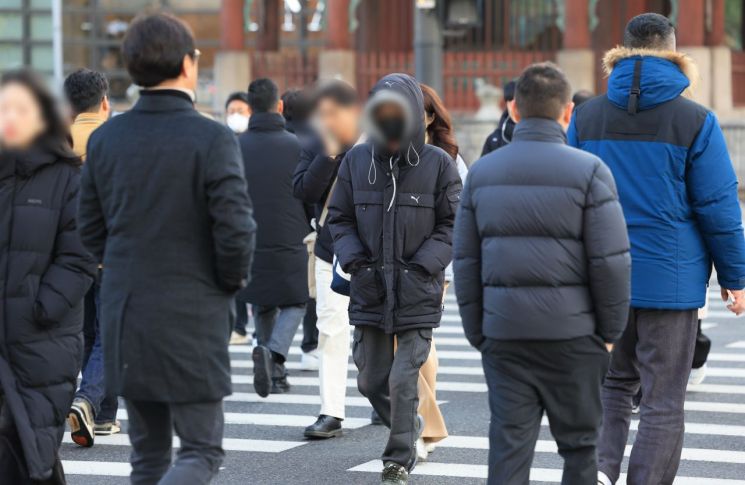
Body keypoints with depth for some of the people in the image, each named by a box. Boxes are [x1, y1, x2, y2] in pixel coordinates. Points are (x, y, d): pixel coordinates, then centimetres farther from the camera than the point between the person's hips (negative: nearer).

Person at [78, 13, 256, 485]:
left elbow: (90, 227, 9)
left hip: (125, 316, 5)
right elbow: (235, 231, -17)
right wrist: (231, 283, 2)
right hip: (193, 321, -5)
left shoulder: (106, 139, 2)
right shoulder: (213, 139, -14)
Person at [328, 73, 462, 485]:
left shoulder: (438, 164, -4)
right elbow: (339, 218, 11)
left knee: (403, 381, -7)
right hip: (369, 291, 4)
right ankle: (409, 427, 37)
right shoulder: (356, 161, 4)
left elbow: (452, 225, 0)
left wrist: (422, 266, -10)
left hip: (417, 294, -3)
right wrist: (355, 261, -4)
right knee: (371, 381, 10)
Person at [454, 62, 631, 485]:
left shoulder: (482, 172, 6)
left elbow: (466, 263, 8)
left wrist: (478, 334, 14)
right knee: (579, 445, 9)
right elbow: (611, 260, -10)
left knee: (509, 446, 4)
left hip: (504, 333, 3)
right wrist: (611, 331, 2)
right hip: (572, 331, -3)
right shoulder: (589, 171, -7)